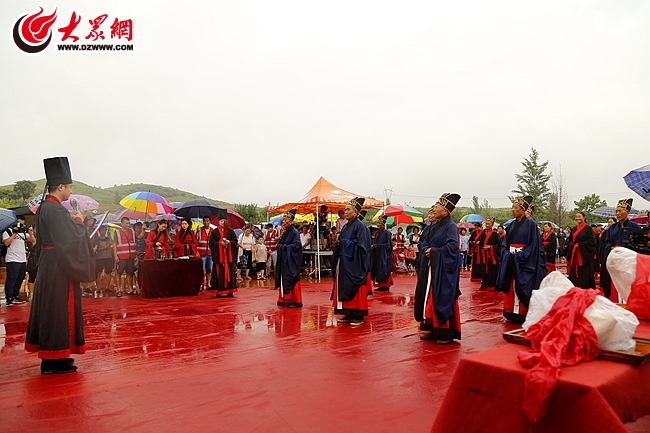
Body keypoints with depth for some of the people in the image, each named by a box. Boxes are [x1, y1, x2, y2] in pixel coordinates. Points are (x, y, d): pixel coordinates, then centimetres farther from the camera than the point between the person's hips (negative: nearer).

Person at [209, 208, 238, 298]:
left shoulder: (230, 231, 10)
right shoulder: (215, 231, 4)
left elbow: (235, 241, 8)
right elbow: (212, 243, -1)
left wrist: (229, 242, -11)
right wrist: (220, 243, -15)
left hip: (229, 255, 3)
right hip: (219, 255, -2)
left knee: (230, 272, 1)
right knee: (220, 273, -4)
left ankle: (230, 291, 7)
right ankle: (220, 291, 1)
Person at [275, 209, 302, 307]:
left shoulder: (294, 232, -11)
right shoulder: (285, 232, 14)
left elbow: (296, 245, -19)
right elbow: (280, 243, 21)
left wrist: (284, 247, -13)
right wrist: (280, 246, -2)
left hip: (291, 261, -8)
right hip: (284, 260, 8)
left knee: (291, 281, -5)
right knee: (283, 280, 9)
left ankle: (295, 301, 3)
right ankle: (285, 299, 17)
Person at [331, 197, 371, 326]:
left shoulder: (360, 226, -9)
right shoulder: (345, 226, 16)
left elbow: (361, 245, -15)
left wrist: (345, 243, -13)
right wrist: (339, 242, 3)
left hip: (354, 264, -8)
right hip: (344, 263, 9)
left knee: (355, 289, -4)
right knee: (344, 289, 9)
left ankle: (358, 316, 3)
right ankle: (348, 314, 17)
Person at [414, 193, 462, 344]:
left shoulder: (451, 226, -9)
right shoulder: (433, 227, 15)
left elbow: (452, 246, -19)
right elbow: (422, 242, 16)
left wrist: (434, 251, -15)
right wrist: (426, 250, -5)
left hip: (443, 269, -8)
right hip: (430, 267, 8)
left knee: (443, 300, -4)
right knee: (429, 299, 10)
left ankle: (447, 333, 5)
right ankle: (432, 329, 20)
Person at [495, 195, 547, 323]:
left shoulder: (530, 223, -5)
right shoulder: (511, 225, 12)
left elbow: (534, 244, -9)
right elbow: (505, 243, 13)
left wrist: (520, 255, -16)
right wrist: (507, 254, -5)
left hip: (524, 261, -6)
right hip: (510, 259, 6)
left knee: (523, 288, -3)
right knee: (511, 287, 6)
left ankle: (523, 314, 5)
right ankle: (511, 313, 13)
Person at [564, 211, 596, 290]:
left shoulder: (588, 228, -1)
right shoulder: (574, 229, 16)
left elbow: (592, 241, -10)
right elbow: (568, 240, 14)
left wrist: (579, 245, -13)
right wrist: (573, 245, -6)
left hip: (584, 256, -5)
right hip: (574, 256, 5)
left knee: (584, 275, -5)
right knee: (574, 275, 4)